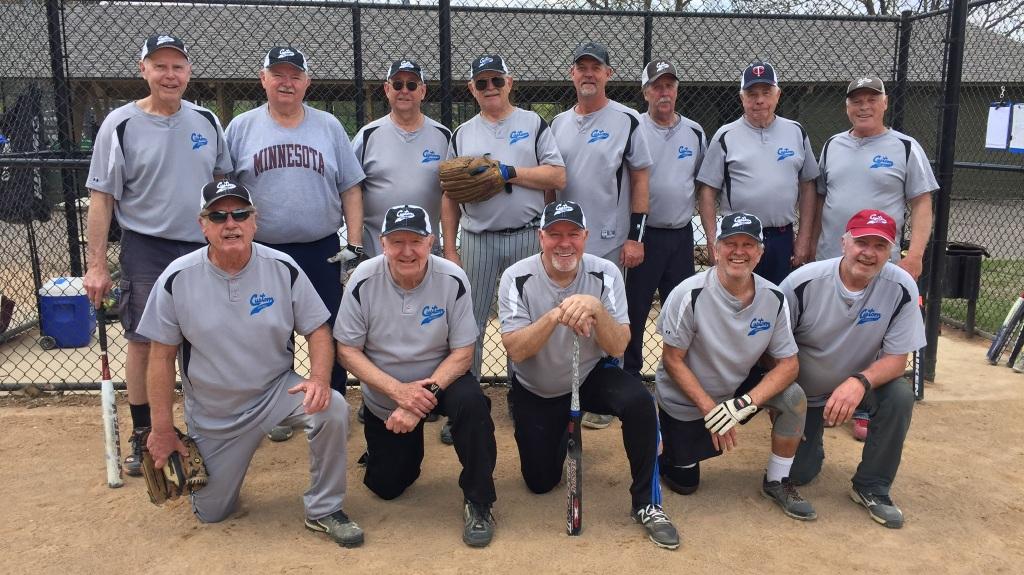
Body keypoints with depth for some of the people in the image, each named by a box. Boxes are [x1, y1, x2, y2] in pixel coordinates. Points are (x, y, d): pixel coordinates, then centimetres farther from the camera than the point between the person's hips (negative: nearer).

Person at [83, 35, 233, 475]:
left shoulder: (206, 120, 5)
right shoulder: (121, 125, -6)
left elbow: (222, 182, 14)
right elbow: (100, 198, -7)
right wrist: (96, 266, -11)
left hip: (204, 247, 3)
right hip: (146, 250, -3)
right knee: (143, 343, 3)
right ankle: (142, 435, 18)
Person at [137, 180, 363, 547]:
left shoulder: (283, 269, -11)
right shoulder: (177, 279, -13)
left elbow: (317, 330, -6)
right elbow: (162, 355, -6)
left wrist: (319, 379, -27)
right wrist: (162, 430, -5)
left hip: (277, 392, 0)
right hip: (212, 415, 0)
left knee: (333, 408, -30)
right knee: (210, 513, 7)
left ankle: (323, 511, -9)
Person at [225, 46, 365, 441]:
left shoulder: (328, 126, 5)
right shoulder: (241, 128, 3)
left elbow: (350, 189, 4)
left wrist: (354, 246, -2)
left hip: (322, 252, 0)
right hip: (263, 253, 0)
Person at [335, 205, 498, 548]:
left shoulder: (453, 280, -20)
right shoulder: (363, 281, -18)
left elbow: (462, 352, -16)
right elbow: (347, 351, -14)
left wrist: (427, 393, -29)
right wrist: (399, 390, -26)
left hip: (440, 379, -1)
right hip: (384, 394, 2)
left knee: (472, 402, -35)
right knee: (386, 486, 6)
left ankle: (478, 502, -14)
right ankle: (407, 447, 41)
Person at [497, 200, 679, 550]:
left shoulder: (605, 274, -16)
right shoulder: (517, 278, -19)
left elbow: (618, 347, -21)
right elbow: (516, 350, -25)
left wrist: (596, 308, -39)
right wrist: (556, 315, -40)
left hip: (591, 377, 0)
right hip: (535, 391, 0)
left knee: (639, 403, -30)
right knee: (540, 481, 3)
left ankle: (647, 504, -12)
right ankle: (562, 432, 37)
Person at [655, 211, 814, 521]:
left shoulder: (773, 299, -14)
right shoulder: (690, 294, -25)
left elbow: (788, 364, -12)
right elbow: (672, 360, -19)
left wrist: (745, 403, -28)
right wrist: (710, 409, -24)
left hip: (739, 387, 3)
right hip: (684, 399, -3)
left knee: (793, 397, -22)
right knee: (684, 484, 4)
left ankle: (777, 482, 0)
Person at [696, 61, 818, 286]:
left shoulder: (796, 132, 10)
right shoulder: (726, 136, 1)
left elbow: (807, 186, 12)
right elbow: (708, 190, -1)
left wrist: (805, 238, 6)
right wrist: (713, 240, -8)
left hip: (783, 239, 3)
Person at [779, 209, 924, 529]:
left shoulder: (901, 287, -20)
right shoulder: (803, 282, -23)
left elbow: (896, 358, -17)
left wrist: (860, 382, -37)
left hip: (860, 386, 1)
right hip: (803, 393, -1)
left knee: (901, 395, -30)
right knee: (797, 473, -4)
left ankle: (872, 487, -8)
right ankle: (811, 443, 35)